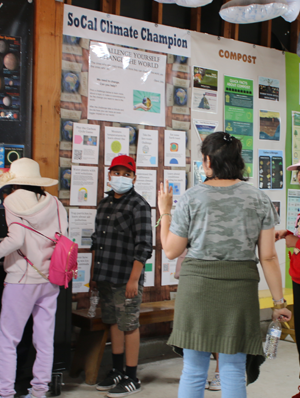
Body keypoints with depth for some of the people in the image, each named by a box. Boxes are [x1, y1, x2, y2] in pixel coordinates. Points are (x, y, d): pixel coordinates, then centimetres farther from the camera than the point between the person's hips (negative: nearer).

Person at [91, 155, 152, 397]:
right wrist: (96, 273, 17)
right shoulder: (105, 204, 14)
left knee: (129, 326, 0)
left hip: (126, 279, -7)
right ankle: (117, 371, 29)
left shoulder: (139, 205, -9)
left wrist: (134, 279, -19)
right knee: (114, 323, 16)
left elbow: (143, 247, -14)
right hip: (105, 277, 7)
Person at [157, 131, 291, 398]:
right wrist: (278, 301, 6)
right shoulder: (259, 199, 2)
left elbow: (171, 251, 3)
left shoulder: (192, 198, -3)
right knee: (233, 373, 8)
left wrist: (165, 212, 16)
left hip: (197, 285, -1)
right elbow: (268, 257, 0)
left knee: (193, 371, 10)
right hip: (240, 287, 1)